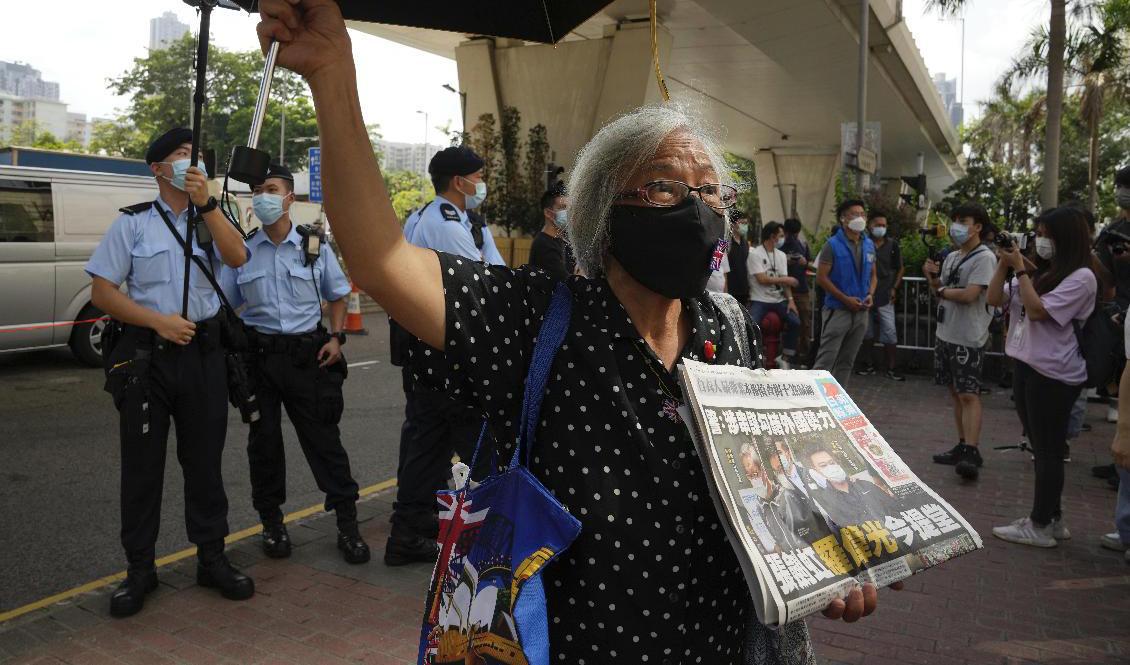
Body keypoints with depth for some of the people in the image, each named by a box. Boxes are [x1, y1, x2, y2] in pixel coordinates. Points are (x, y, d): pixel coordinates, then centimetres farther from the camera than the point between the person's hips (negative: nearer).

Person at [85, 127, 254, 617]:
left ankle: (211, 558, 21)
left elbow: (237, 258, -10)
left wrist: (206, 203, -17)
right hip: (145, 353, -1)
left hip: (203, 352, 2)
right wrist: (159, 321, -12)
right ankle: (139, 569, 19)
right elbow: (101, 291, -1)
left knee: (204, 460, 9)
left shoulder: (210, 219, 10)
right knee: (142, 463, 5)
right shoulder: (133, 223, 3)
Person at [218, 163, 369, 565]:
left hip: (307, 354, -1)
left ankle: (347, 524, 10)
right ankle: (271, 523, 26)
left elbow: (338, 296, 13)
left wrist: (336, 337, -1)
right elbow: (223, 305, 8)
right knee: (263, 439, 9)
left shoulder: (315, 246, 3)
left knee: (323, 438, 0)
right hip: (259, 354, 2)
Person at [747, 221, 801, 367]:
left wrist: (790, 299, -9)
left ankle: (786, 358, 2)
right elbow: (762, 279, -13)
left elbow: (784, 281, 6)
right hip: (760, 300, -5)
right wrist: (786, 279, -6)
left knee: (795, 322, -14)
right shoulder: (754, 254, -6)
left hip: (779, 300, 5)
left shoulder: (781, 255, 12)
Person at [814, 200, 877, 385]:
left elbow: (873, 275, 19)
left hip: (861, 312, 6)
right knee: (826, 360, -9)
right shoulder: (832, 245, -8)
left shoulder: (869, 245, 10)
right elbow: (821, 278, -12)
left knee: (847, 361, 12)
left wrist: (870, 294, -2)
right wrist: (846, 299, -16)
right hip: (838, 311, -6)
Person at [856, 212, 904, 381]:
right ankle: (873, 363, 27)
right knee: (867, 333, 12)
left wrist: (894, 288, 1)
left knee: (890, 333, -4)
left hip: (885, 296, -1)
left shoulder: (892, 244, 1)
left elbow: (900, 268, 10)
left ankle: (890, 368, 7)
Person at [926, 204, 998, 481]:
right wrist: (932, 277, -1)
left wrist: (942, 291, -5)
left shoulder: (984, 257, -11)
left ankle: (972, 453, -12)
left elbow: (969, 295, -20)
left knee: (969, 395, -11)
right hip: (946, 333, 8)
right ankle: (963, 445, 20)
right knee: (956, 392, 12)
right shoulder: (952, 257, 14)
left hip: (968, 338, -8)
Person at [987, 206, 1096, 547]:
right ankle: (1051, 518, 27)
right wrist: (1004, 264, 0)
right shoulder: (1039, 272, 10)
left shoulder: (1080, 277, -11)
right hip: (1026, 366, 8)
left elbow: (1037, 310, -21)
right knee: (1041, 449, 16)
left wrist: (1020, 269, -14)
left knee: (1048, 451, 1)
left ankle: (1040, 526, 9)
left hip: (1054, 375, -8)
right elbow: (995, 299, 10)